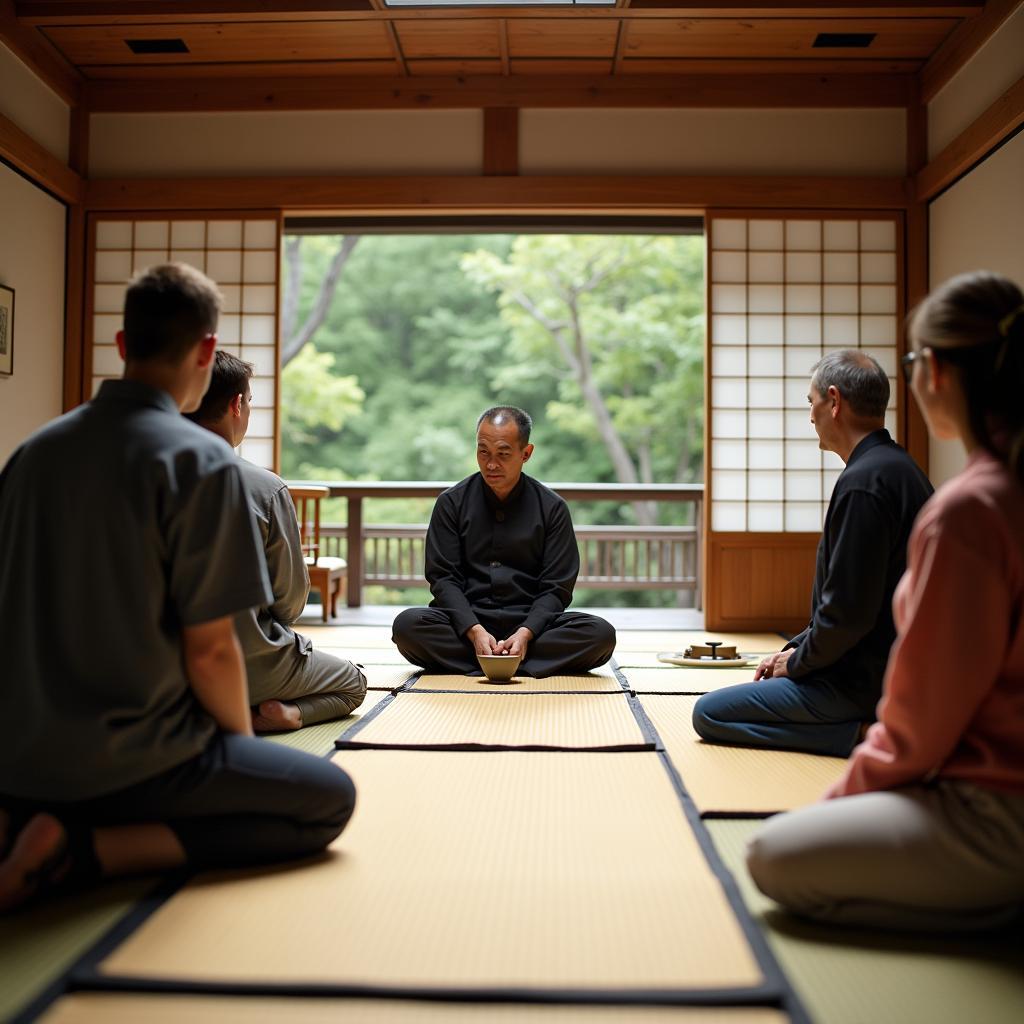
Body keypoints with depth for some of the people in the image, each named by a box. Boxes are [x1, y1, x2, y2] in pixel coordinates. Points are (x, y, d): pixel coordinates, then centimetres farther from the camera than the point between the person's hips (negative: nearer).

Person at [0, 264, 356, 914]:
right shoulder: (202, 459, -15)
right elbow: (209, 649, -15)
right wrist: (245, 743, 4)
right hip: (125, 760, -7)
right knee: (328, 799, 6)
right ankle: (83, 850, -8)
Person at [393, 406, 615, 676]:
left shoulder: (551, 508, 5)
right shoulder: (452, 502, 5)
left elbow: (556, 588, 1)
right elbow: (443, 578, -1)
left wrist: (525, 634, -18)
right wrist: (475, 631, -18)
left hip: (531, 624, 1)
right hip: (466, 621, 0)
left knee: (601, 634, -27)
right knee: (407, 625, -30)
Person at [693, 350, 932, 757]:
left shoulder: (864, 482, -22)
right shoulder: (897, 468, 11)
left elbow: (848, 611, -25)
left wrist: (798, 662, -8)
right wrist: (795, 648, 11)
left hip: (863, 682, -10)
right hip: (884, 666, 10)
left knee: (708, 713, -6)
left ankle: (860, 732, -11)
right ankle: (872, 725, 8)